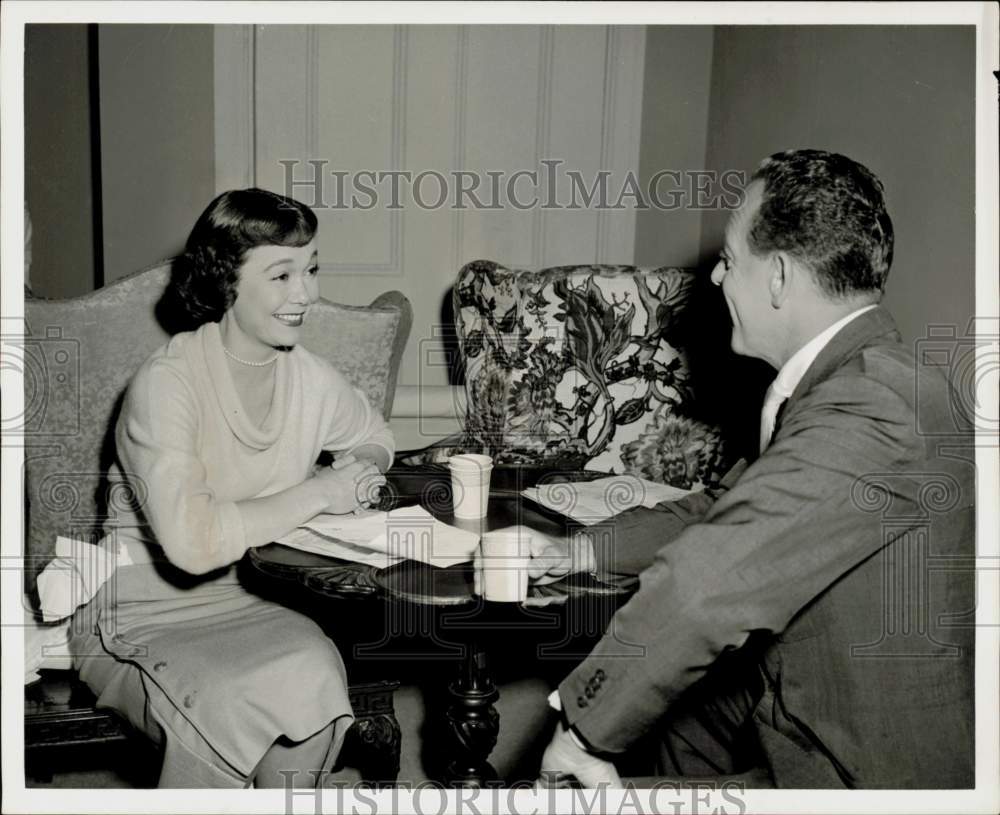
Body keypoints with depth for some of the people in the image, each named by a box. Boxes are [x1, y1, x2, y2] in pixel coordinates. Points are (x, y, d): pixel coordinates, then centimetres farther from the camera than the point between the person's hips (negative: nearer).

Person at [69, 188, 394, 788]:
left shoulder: (308, 376, -2)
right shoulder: (167, 383, -20)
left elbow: (375, 438, 20)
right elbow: (191, 542, -34)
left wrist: (362, 468, -4)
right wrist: (319, 493, -24)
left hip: (253, 597, 4)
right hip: (146, 609, -4)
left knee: (313, 676, -27)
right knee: (233, 702, -32)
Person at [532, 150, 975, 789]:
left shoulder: (870, 413, -30)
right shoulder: (856, 379, 4)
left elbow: (705, 589, -35)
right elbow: (731, 516, 13)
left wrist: (585, 729, -23)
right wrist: (583, 550, 10)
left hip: (865, 775, -9)